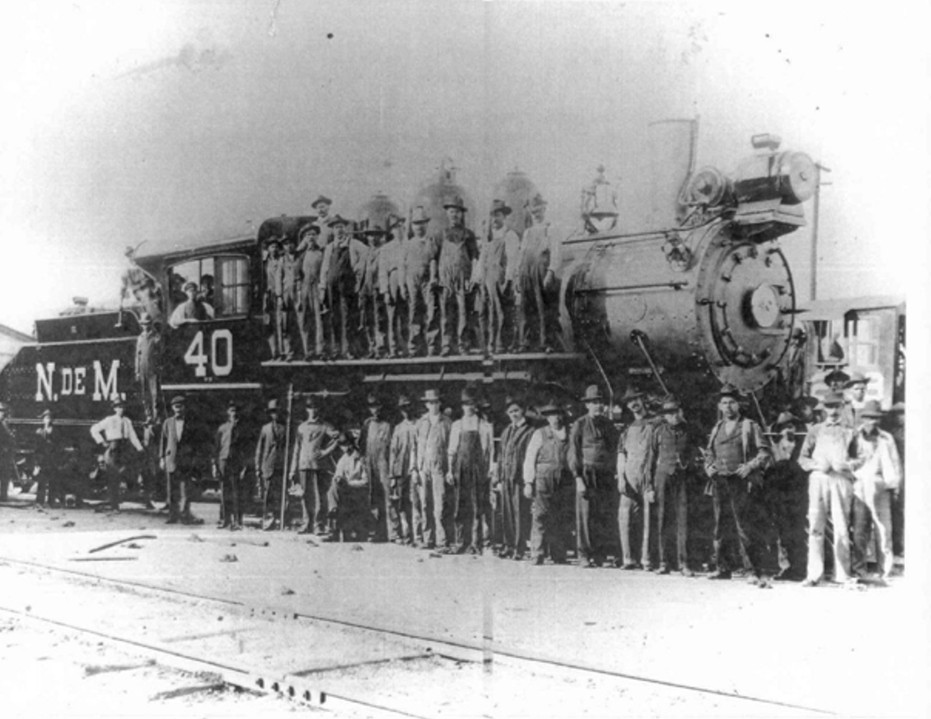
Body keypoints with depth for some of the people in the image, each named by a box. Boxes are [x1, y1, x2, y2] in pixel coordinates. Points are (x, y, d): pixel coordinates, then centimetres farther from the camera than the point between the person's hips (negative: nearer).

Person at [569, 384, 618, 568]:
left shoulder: (608, 425, 14)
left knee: (604, 517, 2)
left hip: (606, 476, 4)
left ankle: (600, 555, 8)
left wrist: (614, 475, 8)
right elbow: (573, 454, -2)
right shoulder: (579, 425, 1)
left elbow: (615, 451, 18)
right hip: (587, 475, -4)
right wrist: (579, 479, -10)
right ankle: (584, 555, 1)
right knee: (586, 516, -4)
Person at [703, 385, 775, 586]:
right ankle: (723, 567, 24)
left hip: (742, 482, -6)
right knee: (722, 526, 12)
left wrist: (750, 466, -15)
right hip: (720, 483, 6)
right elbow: (709, 454, 27)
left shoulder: (749, 427, 2)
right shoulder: (716, 429, 17)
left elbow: (765, 453, -1)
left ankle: (764, 572, -13)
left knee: (748, 527, -13)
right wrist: (709, 467, 7)